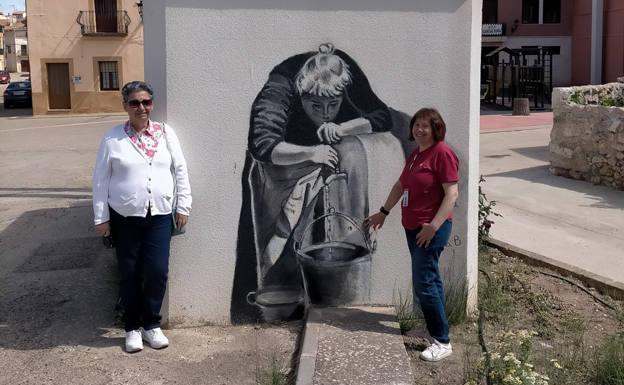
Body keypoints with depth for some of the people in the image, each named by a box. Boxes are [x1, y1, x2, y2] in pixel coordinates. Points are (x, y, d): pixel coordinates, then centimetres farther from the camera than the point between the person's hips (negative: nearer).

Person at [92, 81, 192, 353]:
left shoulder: (165, 133, 1)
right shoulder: (113, 138, -5)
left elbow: (180, 170, 6)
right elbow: (100, 180, -2)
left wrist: (182, 207, 4)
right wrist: (101, 218, -3)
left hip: (160, 215, 1)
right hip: (125, 217, -1)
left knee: (158, 271, 1)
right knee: (130, 273, 8)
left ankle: (151, 324, 20)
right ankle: (132, 328, 24)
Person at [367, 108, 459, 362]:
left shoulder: (442, 153, -13)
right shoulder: (415, 154, 13)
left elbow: (452, 193, -19)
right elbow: (400, 185, 24)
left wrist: (434, 226, -25)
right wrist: (384, 212, 27)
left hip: (432, 229, -9)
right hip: (412, 227, 9)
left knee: (423, 284, -11)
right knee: (430, 279, 16)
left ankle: (442, 342, -3)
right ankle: (437, 328, 27)